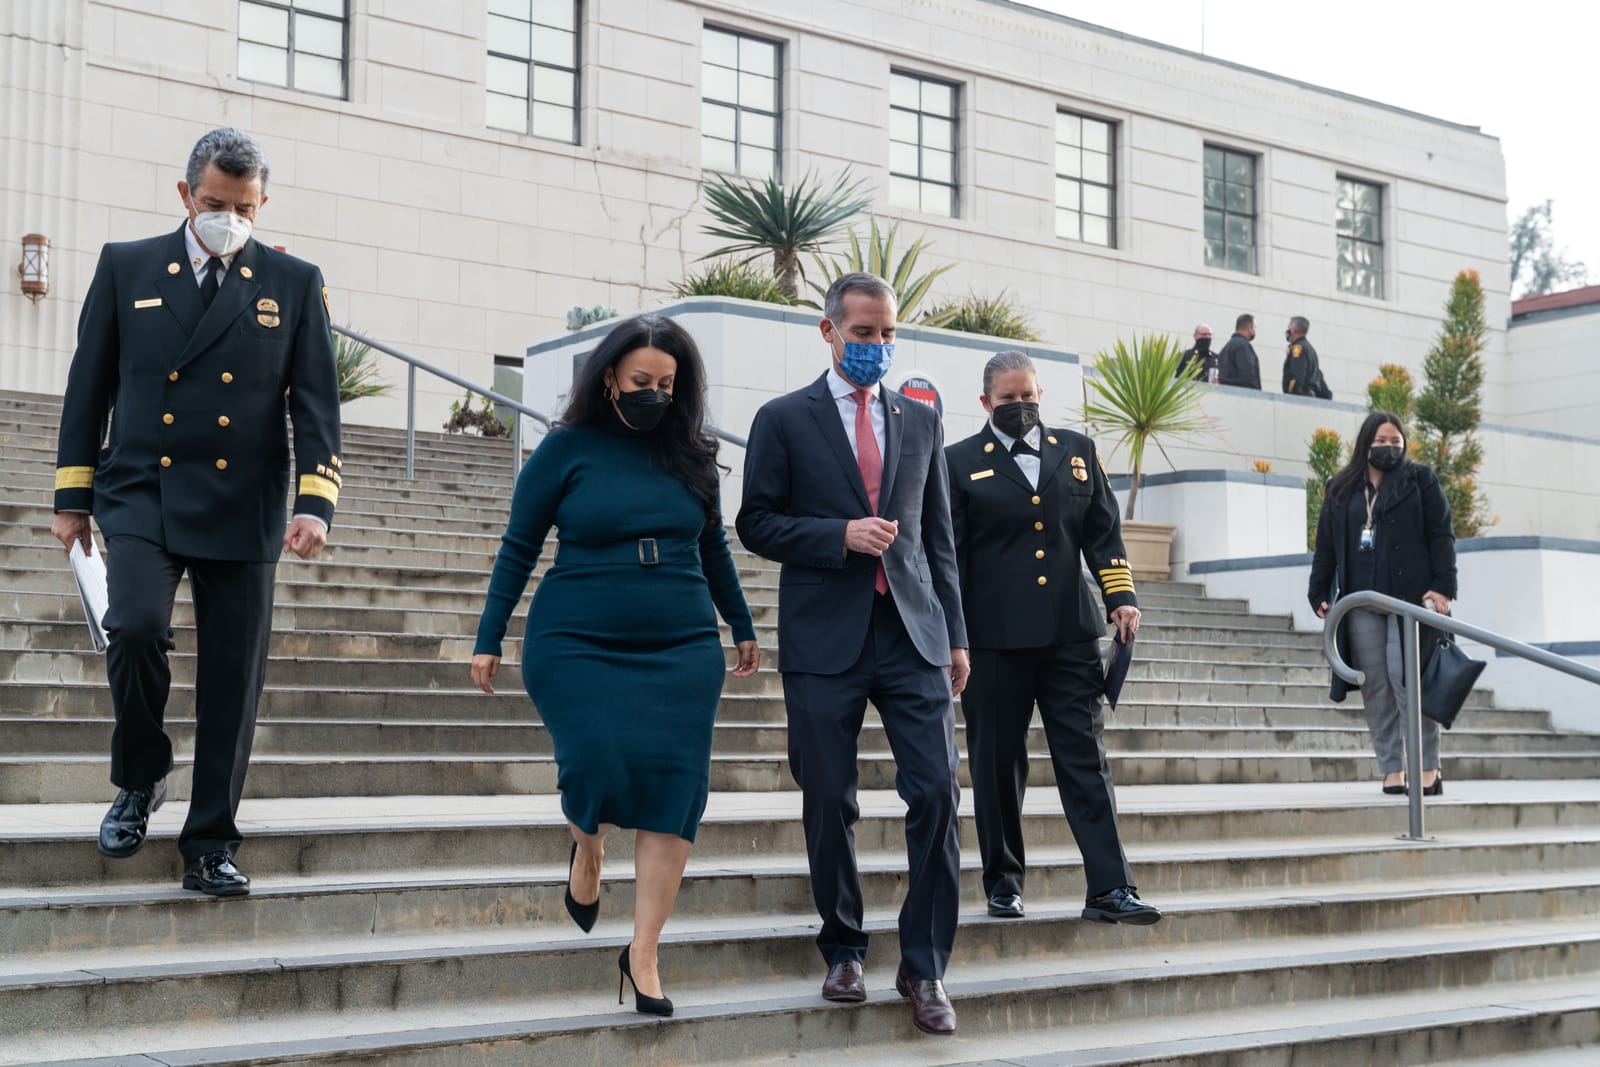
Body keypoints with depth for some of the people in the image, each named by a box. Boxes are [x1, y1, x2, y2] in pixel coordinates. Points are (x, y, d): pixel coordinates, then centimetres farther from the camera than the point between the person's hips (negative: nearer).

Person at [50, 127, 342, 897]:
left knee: (232, 684, 2)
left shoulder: (294, 284, 6)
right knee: (135, 629, -22)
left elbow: (316, 403, 2)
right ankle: (139, 779, 6)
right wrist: (73, 495, 6)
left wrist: (315, 502, -10)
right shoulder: (127, 268, 7)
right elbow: (88, 387, 9)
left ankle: (211, 847, 14)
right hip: (140, 496, 0)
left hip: (240, 511, 1)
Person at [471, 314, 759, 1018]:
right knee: (600, 767, -15)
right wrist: (488, 641, 0)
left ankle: (643, 953, 4)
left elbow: (712, 546, 17)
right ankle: (586, 848, 24)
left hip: (681, 650, 3)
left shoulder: (690, 452, 7)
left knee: (673, 787, -5)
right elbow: (518, 548, 2)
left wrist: (742, 628, 21)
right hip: (579, 649, -3)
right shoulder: (567, 448, -1)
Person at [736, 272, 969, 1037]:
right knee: (829, 801, 4)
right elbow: (756, 523, 0)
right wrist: (841, 535, -14)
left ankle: (924, 968, 4)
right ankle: (843, 951, 24)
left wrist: (956, 635, 11)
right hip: (825, 637, -2)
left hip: (912, 632, 2)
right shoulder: (784, 420, 4)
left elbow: (938, 536, 15)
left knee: (936, 792, -7)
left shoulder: (920, 421, 13)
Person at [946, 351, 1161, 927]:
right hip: (995, 637, -2)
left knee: (1087, 759, -1)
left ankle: (1110, 889, -2)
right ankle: (1003, 884, 17)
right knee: (997, 764, 5)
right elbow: (947, 553, 2)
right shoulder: (960, 462, 5)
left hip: (1071, 634, 2)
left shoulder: (1078, 451, 13)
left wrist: (1121, 596, 1)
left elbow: (1103, 531, 13)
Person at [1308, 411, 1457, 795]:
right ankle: (1391, 769, 6)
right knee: (1375, 686, 1)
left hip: (1410, 596, -3)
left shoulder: (1420, 479, 7)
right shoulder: (1340, 490, 15)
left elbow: (1441, 536, 2)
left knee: (1405, 676, -11)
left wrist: (1443, 587, -8)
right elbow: (1325, 546, 16)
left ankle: (1429, 766, -3)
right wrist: (1319, 595, 8)